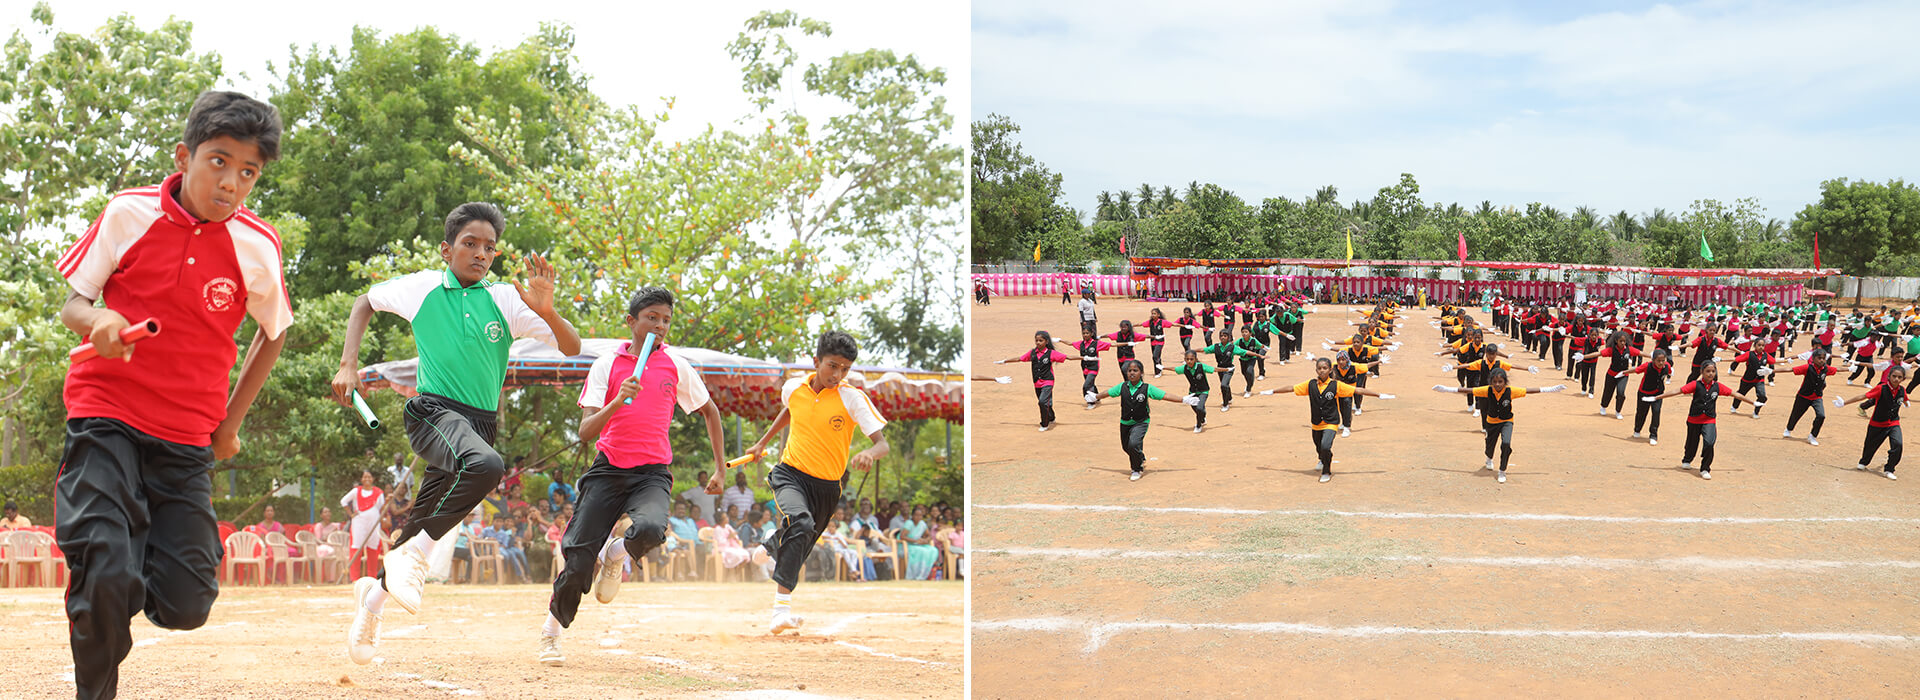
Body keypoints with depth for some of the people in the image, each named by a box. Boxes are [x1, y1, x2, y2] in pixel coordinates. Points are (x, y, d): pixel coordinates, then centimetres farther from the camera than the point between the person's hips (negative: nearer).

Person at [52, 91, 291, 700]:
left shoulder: (256, 247, -4)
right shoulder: (129, 214, -6)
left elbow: (274, 332, 14)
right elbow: (72, 304, 2)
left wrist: (231, 422, 13)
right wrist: (95, 319, -22)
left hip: (187, 440, 2)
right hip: (106, 417, -2)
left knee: (184, 605, -6)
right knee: (105, 580, -19)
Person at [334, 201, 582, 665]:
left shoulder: (506, 301, 5)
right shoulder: (421, 288, 4)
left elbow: (572, 348, -1)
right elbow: (366, 303, 22)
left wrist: (545, 311, -20)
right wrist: (348, 364, 10)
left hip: (480, 423, 3)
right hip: (433, 412, -3)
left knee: (424, 530, 5)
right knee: (485, 464, -36)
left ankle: (374, 592, 34)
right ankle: (414, 555, -22)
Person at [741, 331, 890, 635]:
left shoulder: (853, 398, -14)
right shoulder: (794, 387, -4)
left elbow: (883, 443, -22)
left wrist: (870, 453, -44)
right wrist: (763, 442, 27)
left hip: (827, 485, 1)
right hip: (791, 474, -1)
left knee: (797, 549, 14)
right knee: (801, 522, -31)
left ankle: (768, 548, 50)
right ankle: (782, 606, -35)